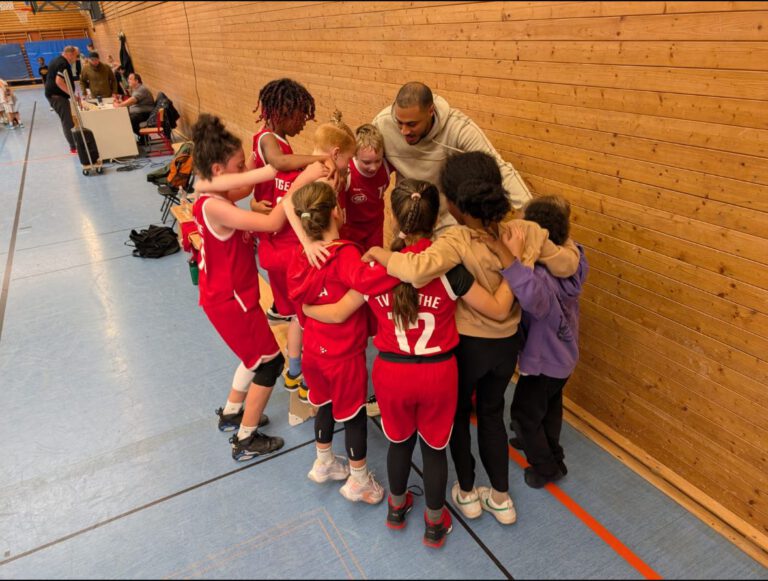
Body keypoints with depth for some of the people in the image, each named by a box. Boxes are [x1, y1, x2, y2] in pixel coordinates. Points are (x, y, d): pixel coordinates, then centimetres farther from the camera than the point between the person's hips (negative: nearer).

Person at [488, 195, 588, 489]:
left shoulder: (542, 275, -39)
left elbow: (532, 297, -61)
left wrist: (508, 256, -65)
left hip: (544, 359, -8)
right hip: (562, 354, 9)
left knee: (524, 412, 15)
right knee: (550, 404, 31)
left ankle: (546, 467, 33)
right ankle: (547, 447, 55)